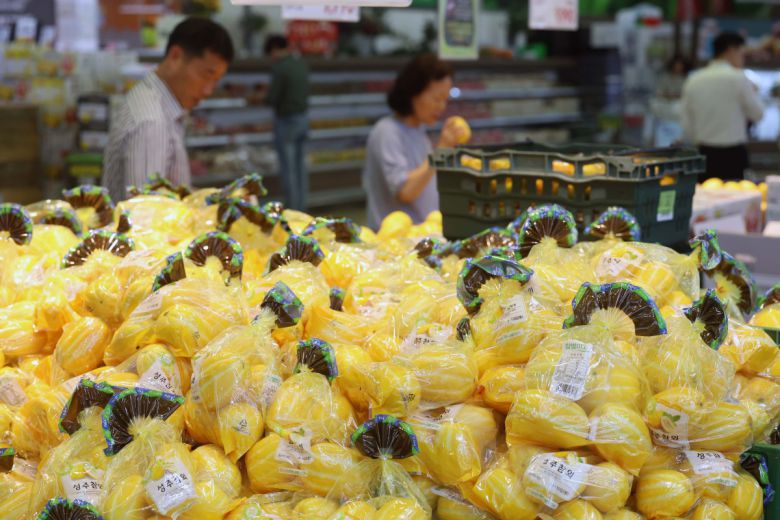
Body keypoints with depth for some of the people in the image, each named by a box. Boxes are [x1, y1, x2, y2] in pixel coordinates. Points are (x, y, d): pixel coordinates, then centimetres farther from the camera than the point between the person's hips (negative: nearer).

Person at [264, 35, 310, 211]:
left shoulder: (280, 67, -18)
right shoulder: (301, 64, 5)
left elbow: (272, 99, -18)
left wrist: (266, 95, 4)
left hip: (286, 121, -7)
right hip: (303, 117, 7)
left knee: (288, 170, 0)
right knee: (301, 166, 14)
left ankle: (292, 209, 5)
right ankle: (301, 207, 21)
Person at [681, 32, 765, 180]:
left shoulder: (693, 81, 6)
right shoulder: (738, 78, -8)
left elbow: (687, 129, 7)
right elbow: (757, 113, 1)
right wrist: (753, 92, 17)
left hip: (705, 153, 5)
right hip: (733, 154, -5)